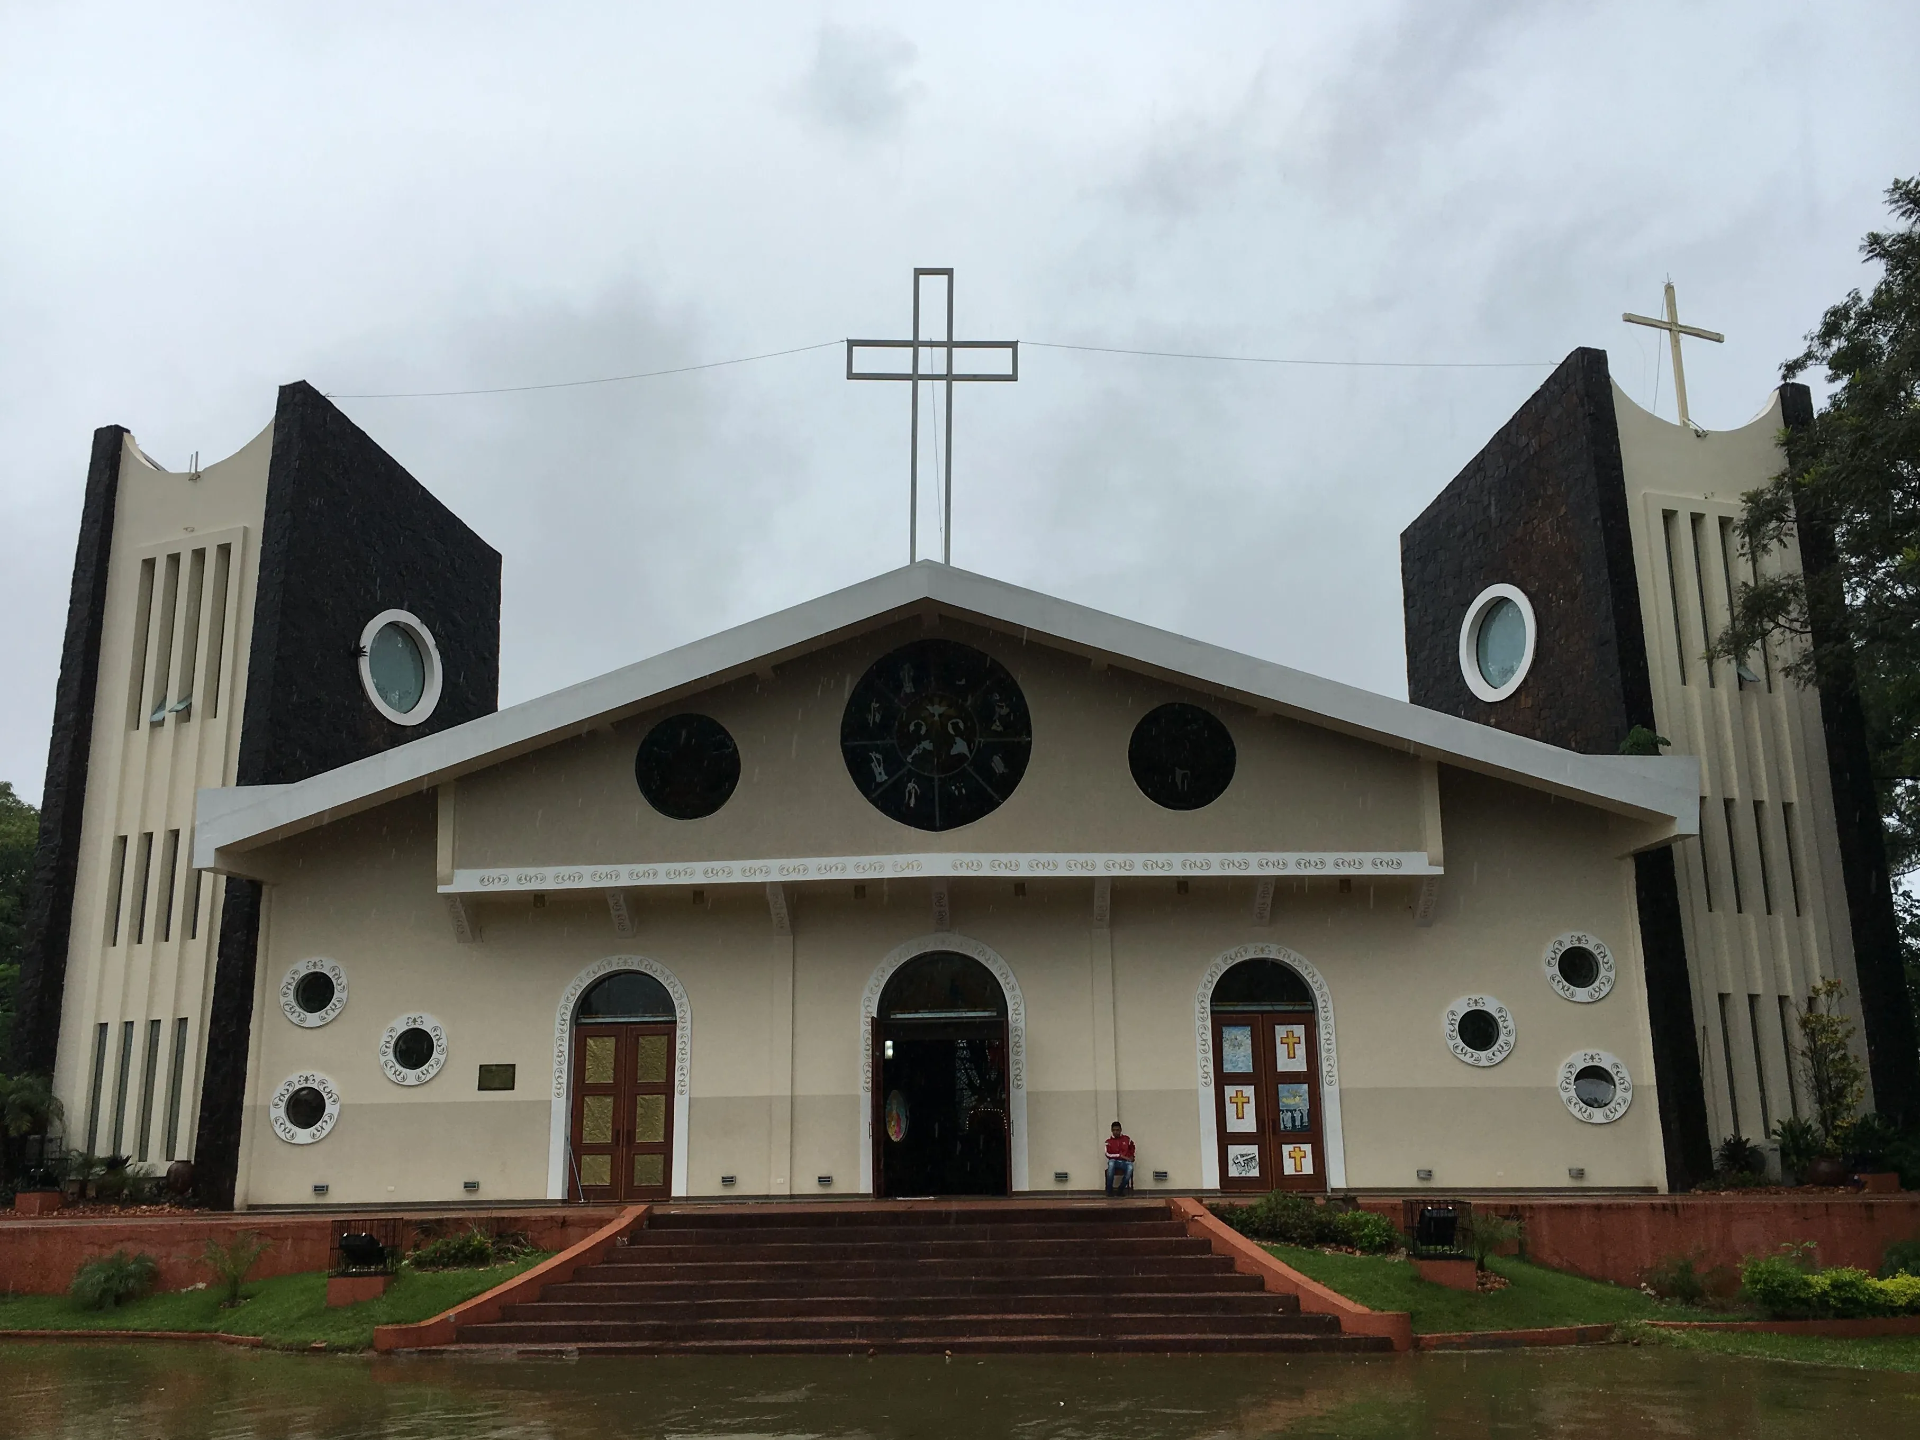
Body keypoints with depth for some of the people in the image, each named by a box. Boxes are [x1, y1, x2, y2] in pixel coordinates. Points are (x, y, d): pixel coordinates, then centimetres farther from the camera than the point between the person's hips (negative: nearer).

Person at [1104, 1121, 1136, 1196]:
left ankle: (1121, 1190, -22)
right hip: (1115, 1161, -1)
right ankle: (1109, 1190, -30)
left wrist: (1131, 1156, 13)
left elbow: (1132, 1147, 28)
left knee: (1130, 1167, -36)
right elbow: (1108, 1154, -9)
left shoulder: (1126, 1139, 8)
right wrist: (1120, 1155, -14)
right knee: (1111, 1163, -39)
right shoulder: (1109, 1141, 1)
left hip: (1125, 1162, 1)